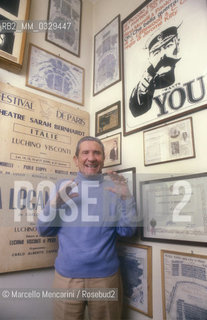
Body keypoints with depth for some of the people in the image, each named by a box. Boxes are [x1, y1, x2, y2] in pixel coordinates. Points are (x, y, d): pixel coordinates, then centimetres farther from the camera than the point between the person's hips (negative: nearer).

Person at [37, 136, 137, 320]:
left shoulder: (115, 188, -3)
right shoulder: (63, 186, -1)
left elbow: (127, 231, -6)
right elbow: (43, 230, 0)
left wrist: (126, 198, -20)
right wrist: (55, 203, -18)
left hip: (106, 277, 0)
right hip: (66, 276, 1)